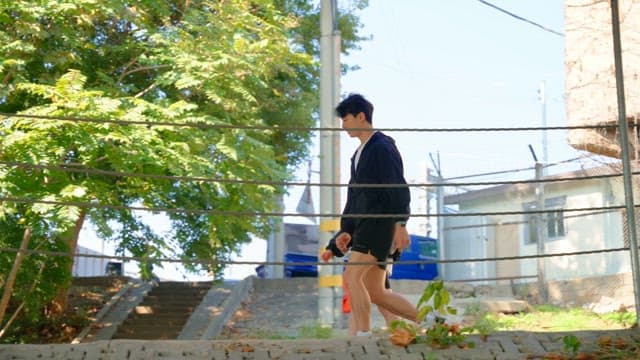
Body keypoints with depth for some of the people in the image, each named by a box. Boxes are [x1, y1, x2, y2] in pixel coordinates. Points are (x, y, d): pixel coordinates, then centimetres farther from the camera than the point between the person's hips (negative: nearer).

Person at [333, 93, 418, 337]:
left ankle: (363, 335, -19)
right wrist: (346, 231, 16)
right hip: (365, 226, 10)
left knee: (351, 276, -20)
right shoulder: (359, 153, 23)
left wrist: (401, 225, -21)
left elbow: (399, 188, -14)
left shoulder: (382, 147, -5)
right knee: (376, 293, 7)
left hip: (380, 224, -9)